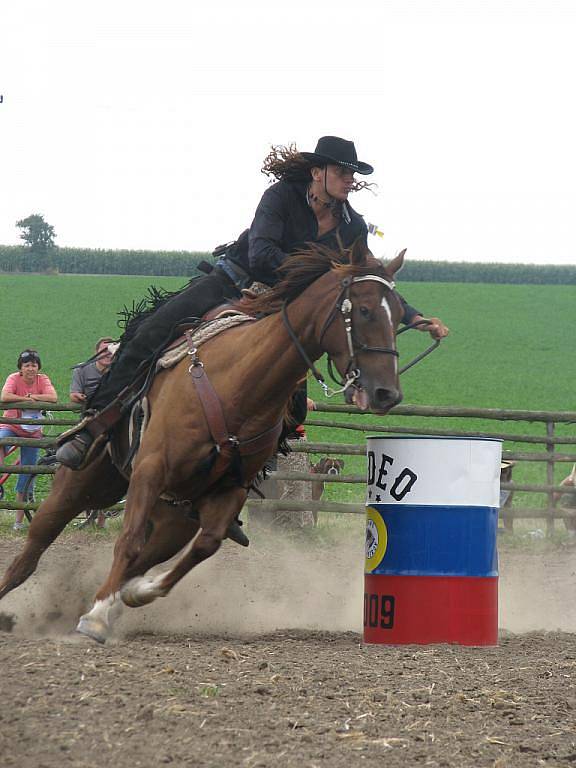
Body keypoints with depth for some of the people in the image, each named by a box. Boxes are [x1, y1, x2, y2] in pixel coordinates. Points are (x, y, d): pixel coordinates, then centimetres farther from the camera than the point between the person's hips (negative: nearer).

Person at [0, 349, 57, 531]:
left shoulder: (42, 379, -5)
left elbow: (53, 398, -21)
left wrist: (31, 396, -23)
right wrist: (26, 399, -25)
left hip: (32, 432, 2)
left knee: (26, 479, 4)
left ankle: (19, 520, 10)